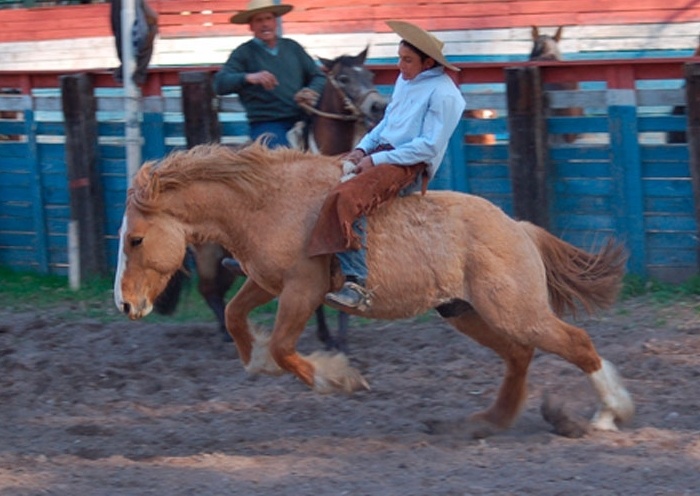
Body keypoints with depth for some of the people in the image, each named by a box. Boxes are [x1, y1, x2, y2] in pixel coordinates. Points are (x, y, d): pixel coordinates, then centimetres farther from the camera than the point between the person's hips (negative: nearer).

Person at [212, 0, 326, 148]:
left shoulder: (292, 47, 18)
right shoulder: (243, 54, 5)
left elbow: (318, 76, 19)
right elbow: (220, 84, -8)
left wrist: (312, 92, -5)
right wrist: (248, 78, -27)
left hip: (301, 119, 4)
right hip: (266, 124, -4)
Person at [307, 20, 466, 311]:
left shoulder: (443, 94, -12)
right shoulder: (405, 79, 15)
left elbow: (429, 146, -17)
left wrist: (376, 159, -16)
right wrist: (362, 150, 8)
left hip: (410, 167, -10)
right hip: (381, 154, 10)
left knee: (347, 198, -33)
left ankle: (357, 284, -38)